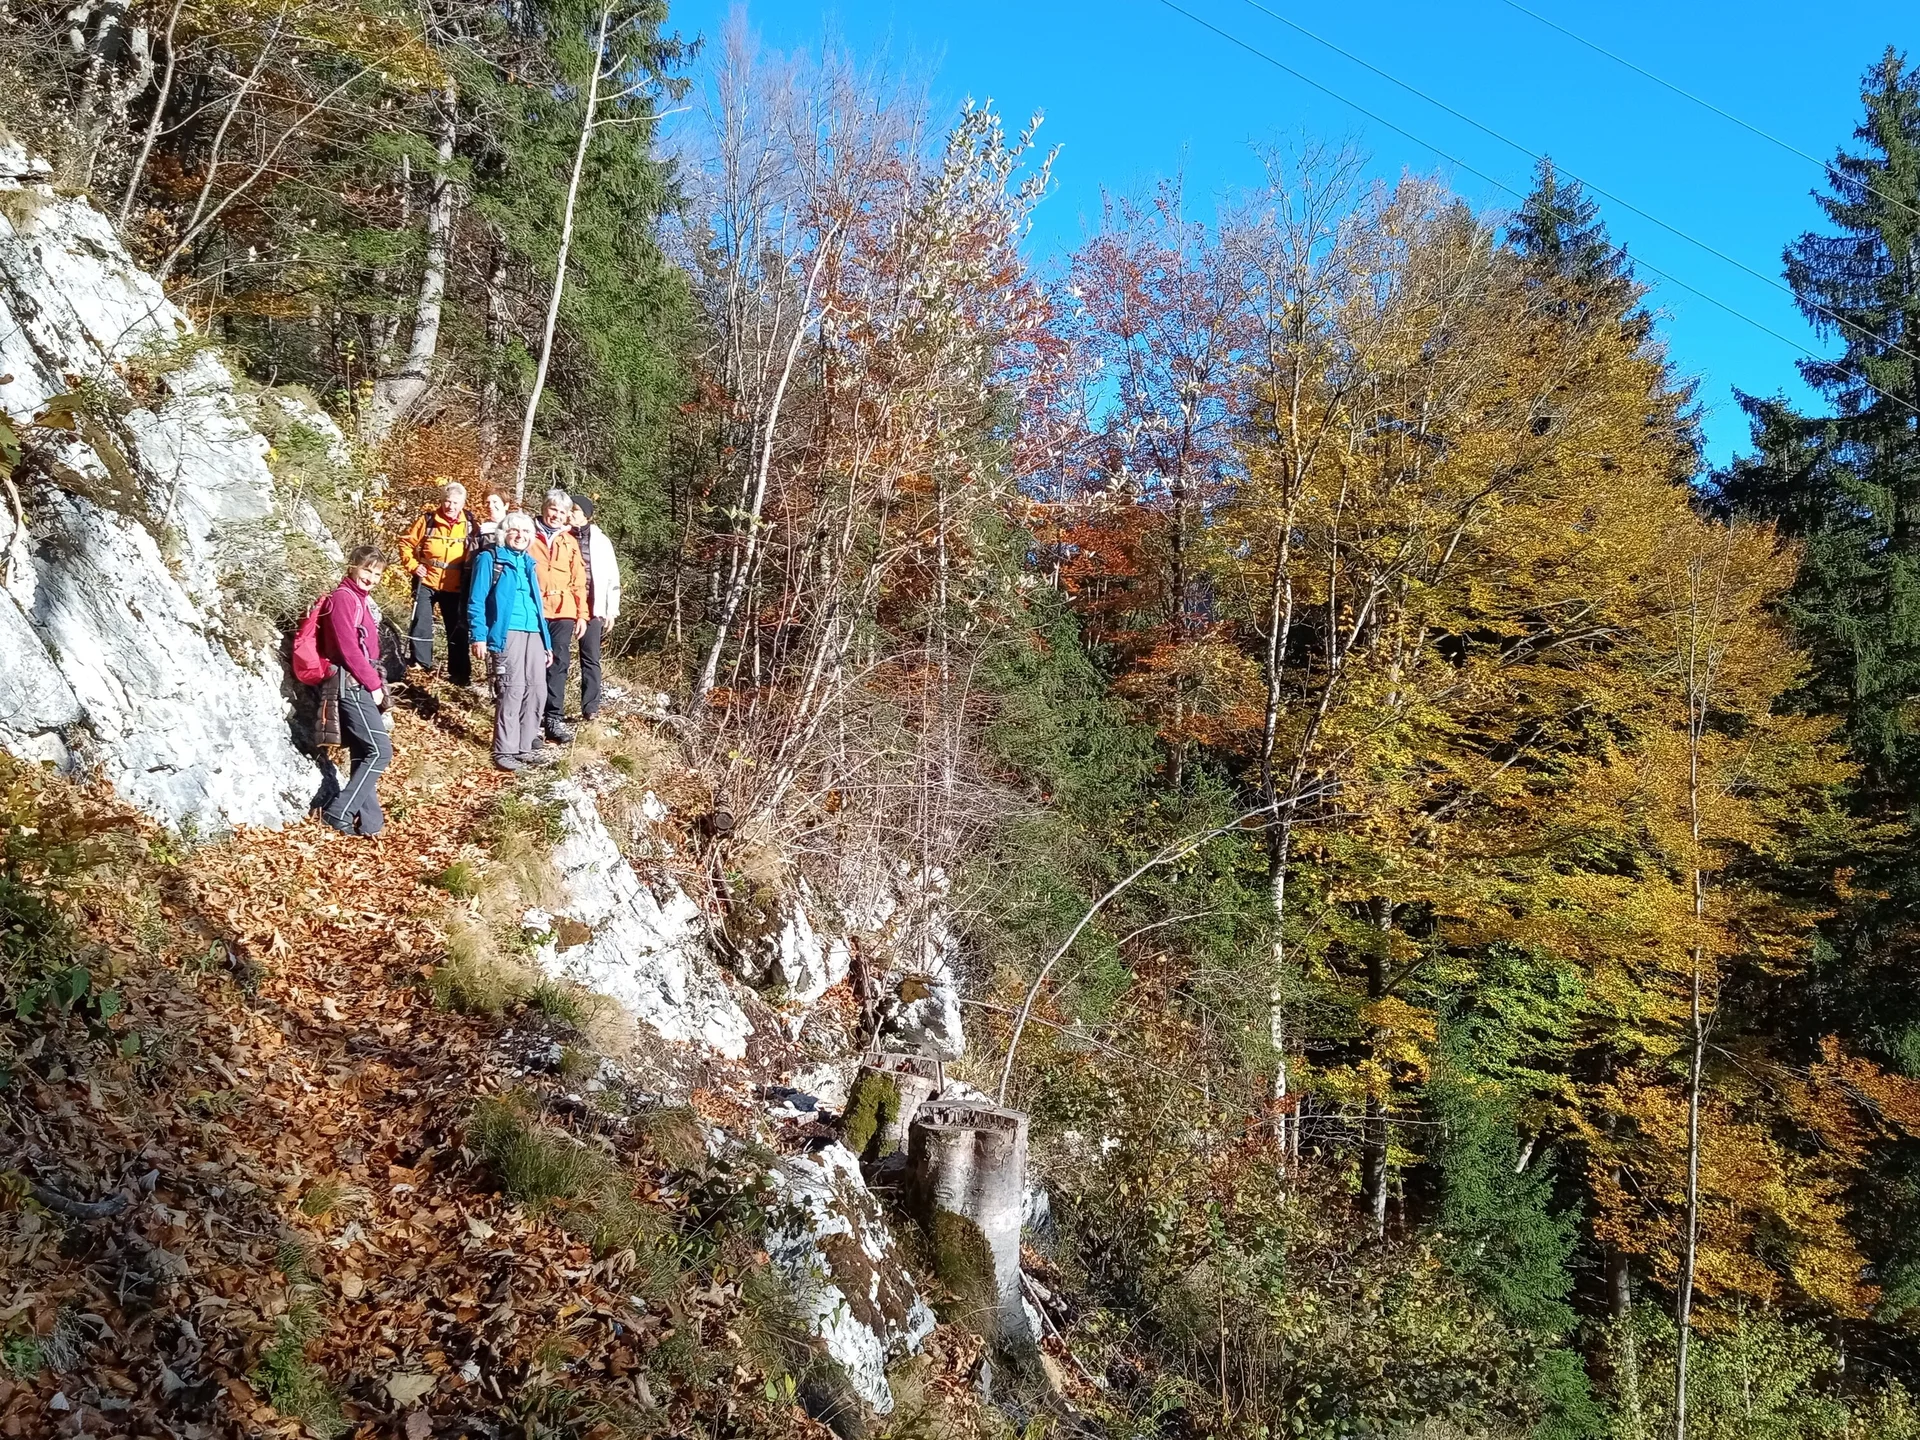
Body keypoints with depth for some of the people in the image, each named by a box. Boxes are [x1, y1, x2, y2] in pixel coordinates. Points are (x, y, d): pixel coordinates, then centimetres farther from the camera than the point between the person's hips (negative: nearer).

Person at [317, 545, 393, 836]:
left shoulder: (360, 599, 18)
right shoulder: (343, 598, -12)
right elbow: (348, 649, -18)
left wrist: (375, 684, 11)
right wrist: (374, 684, -13)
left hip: (360, 687, 10)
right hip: (354, 686, -10)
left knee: (364, 755, 10)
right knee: (380, 751, -10)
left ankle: (369, 822, 13)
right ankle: (338, 812, -5)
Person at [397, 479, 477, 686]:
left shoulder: (470, 525, -3)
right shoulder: (427, 519, -7)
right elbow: (406, 543, 2)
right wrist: (413, 565, -8)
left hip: (455, 588, 1)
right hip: (426, 583, -1)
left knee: (458, 630, 7)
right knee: (421, 625, 4)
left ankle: (459, 673, 17)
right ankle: (420, 667, 17)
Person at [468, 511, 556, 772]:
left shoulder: (529, 563, 22)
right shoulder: (491, 560, 3)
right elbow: (477, 602, -3)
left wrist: (547, 643, 20)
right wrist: (479, 636, -13)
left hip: (534, 635, 7)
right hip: (507, 634, -7)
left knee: (537, 692, 4)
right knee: (511, 692, -10)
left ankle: (525, 747, 15)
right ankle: (505, 751, -4)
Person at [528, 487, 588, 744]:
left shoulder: (570, 542, 13)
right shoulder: (530, 536, 4)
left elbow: (578, 581, 12)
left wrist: (581, 613, 6)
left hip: (563, 612, 2)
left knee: (559, 664, -1)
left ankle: (554, 718, 0)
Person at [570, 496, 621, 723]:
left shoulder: (600, 541, 5)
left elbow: (612, 577, 7)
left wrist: (611, 610, 2)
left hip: (592, 607, -1)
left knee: (590, 658, 0)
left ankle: (590, 708, 2)